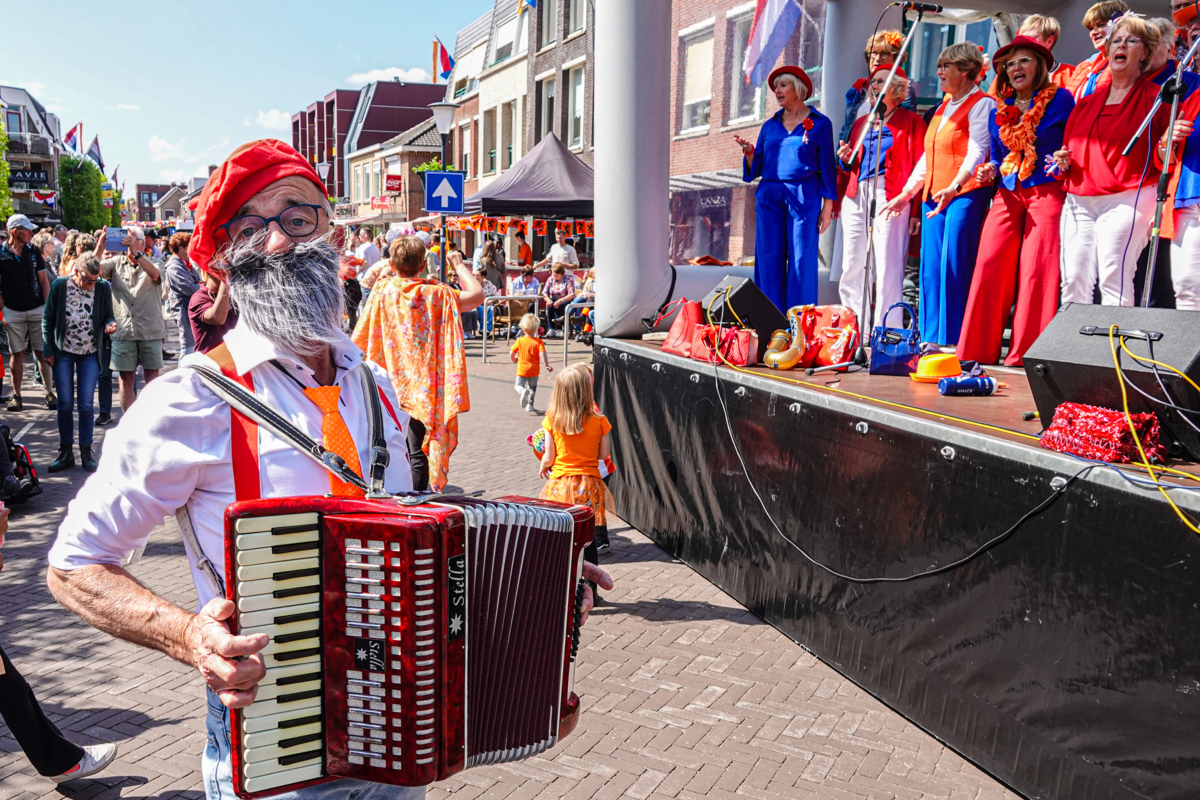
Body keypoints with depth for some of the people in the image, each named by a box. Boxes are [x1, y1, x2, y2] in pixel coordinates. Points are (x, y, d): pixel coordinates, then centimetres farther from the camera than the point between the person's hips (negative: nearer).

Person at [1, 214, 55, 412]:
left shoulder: (33, 251, 5)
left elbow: (43, 279, 8)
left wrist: (48, 307, 0)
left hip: (37, 309, 2)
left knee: (42, 352, 1)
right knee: (17, 354, 4)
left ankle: (49, 392, 8)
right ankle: (16, 395, 12)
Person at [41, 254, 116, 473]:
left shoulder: (103, 288, -7)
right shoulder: (59, 286, -8)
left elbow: (108, 316, 5)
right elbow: (48, 319, 0)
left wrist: (109, 325, -19)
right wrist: (48, 351, -2)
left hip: (90, 354, 0)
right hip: (63, 353, 0)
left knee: (86, 405, 0)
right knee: (64, 404, 4)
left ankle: (86, 452, 13)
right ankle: (66, 452, 17)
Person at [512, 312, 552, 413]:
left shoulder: (520, 341, -4)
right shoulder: (539, 342, -9)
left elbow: (511, 353, -3)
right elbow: (542, 353, -18)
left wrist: (514, 359, 18)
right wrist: (547, 365, -8)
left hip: (522, 370, -1)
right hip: (534, 370, 1)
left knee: (519, 385, 10)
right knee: (532, 388, 19)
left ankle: (523, 391, -24)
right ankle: (529, 405, 18)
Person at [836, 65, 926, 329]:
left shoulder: (911, 121, 7)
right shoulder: (861, 122, 24)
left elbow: (919, 165, 0)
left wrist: (916, 209, -9)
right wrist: (845, 160, 4)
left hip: (890, 196, -6)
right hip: (855, 195, 6)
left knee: (887, 266, -10)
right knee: (852, 267, 3)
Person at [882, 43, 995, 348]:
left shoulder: (981, 104, -4)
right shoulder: (944, 106, 22)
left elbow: (977, 152, -16)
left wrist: (953, 187, -30)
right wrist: (907, 192, 20)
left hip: (964, 194, -8)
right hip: (934, 195, 8)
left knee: (954, 265, -11)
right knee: (931, 266, 5)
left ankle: (954, 340, -8)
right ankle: (931, 338, 9)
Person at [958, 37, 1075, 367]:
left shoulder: (1060, 99, 4)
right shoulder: (999, 112, 17)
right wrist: (990, 171, 4)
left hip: (1047, 193, -4)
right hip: (1008, 195, 4)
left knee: (1037, 271, -9)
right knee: (989, 266, -5)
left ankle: (1025, 355, -4)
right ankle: (977, 350, 2)